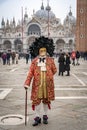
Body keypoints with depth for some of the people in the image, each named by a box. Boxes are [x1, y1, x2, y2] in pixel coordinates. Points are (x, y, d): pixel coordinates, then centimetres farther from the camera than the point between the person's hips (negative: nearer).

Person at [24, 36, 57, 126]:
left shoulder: (50, 60, 1)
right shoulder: (34, 61, 0)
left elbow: (54, 70, 12)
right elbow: (31, 72, -2)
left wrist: (47, 75, 8)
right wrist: (27, 83, -7)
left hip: (48, 84, 1)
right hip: (37, 84, 0)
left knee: (46, 100, 10)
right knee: (36, 100, 1)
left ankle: (45, 116, 26)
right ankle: (37, 117, 14)